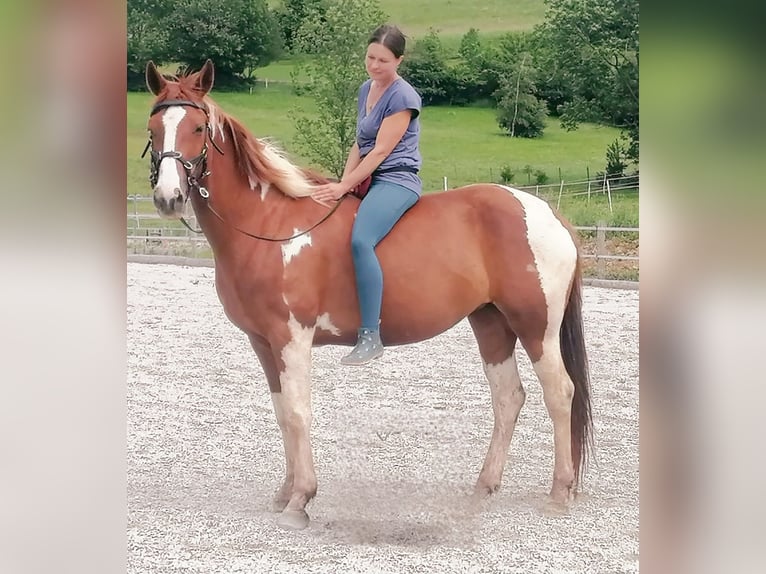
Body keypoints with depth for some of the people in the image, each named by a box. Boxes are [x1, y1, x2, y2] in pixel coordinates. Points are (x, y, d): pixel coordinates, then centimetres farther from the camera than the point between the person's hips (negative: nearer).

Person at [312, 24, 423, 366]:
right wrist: (343, 183, 2)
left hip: (396, 181, -10)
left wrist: (344, 186, -18)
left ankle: (371, 336, -35)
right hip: (368, 180, 10)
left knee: (361, 240, -33)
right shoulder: (366, 90, 14)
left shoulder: (403, 97, -12)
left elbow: (380, 151, -16)